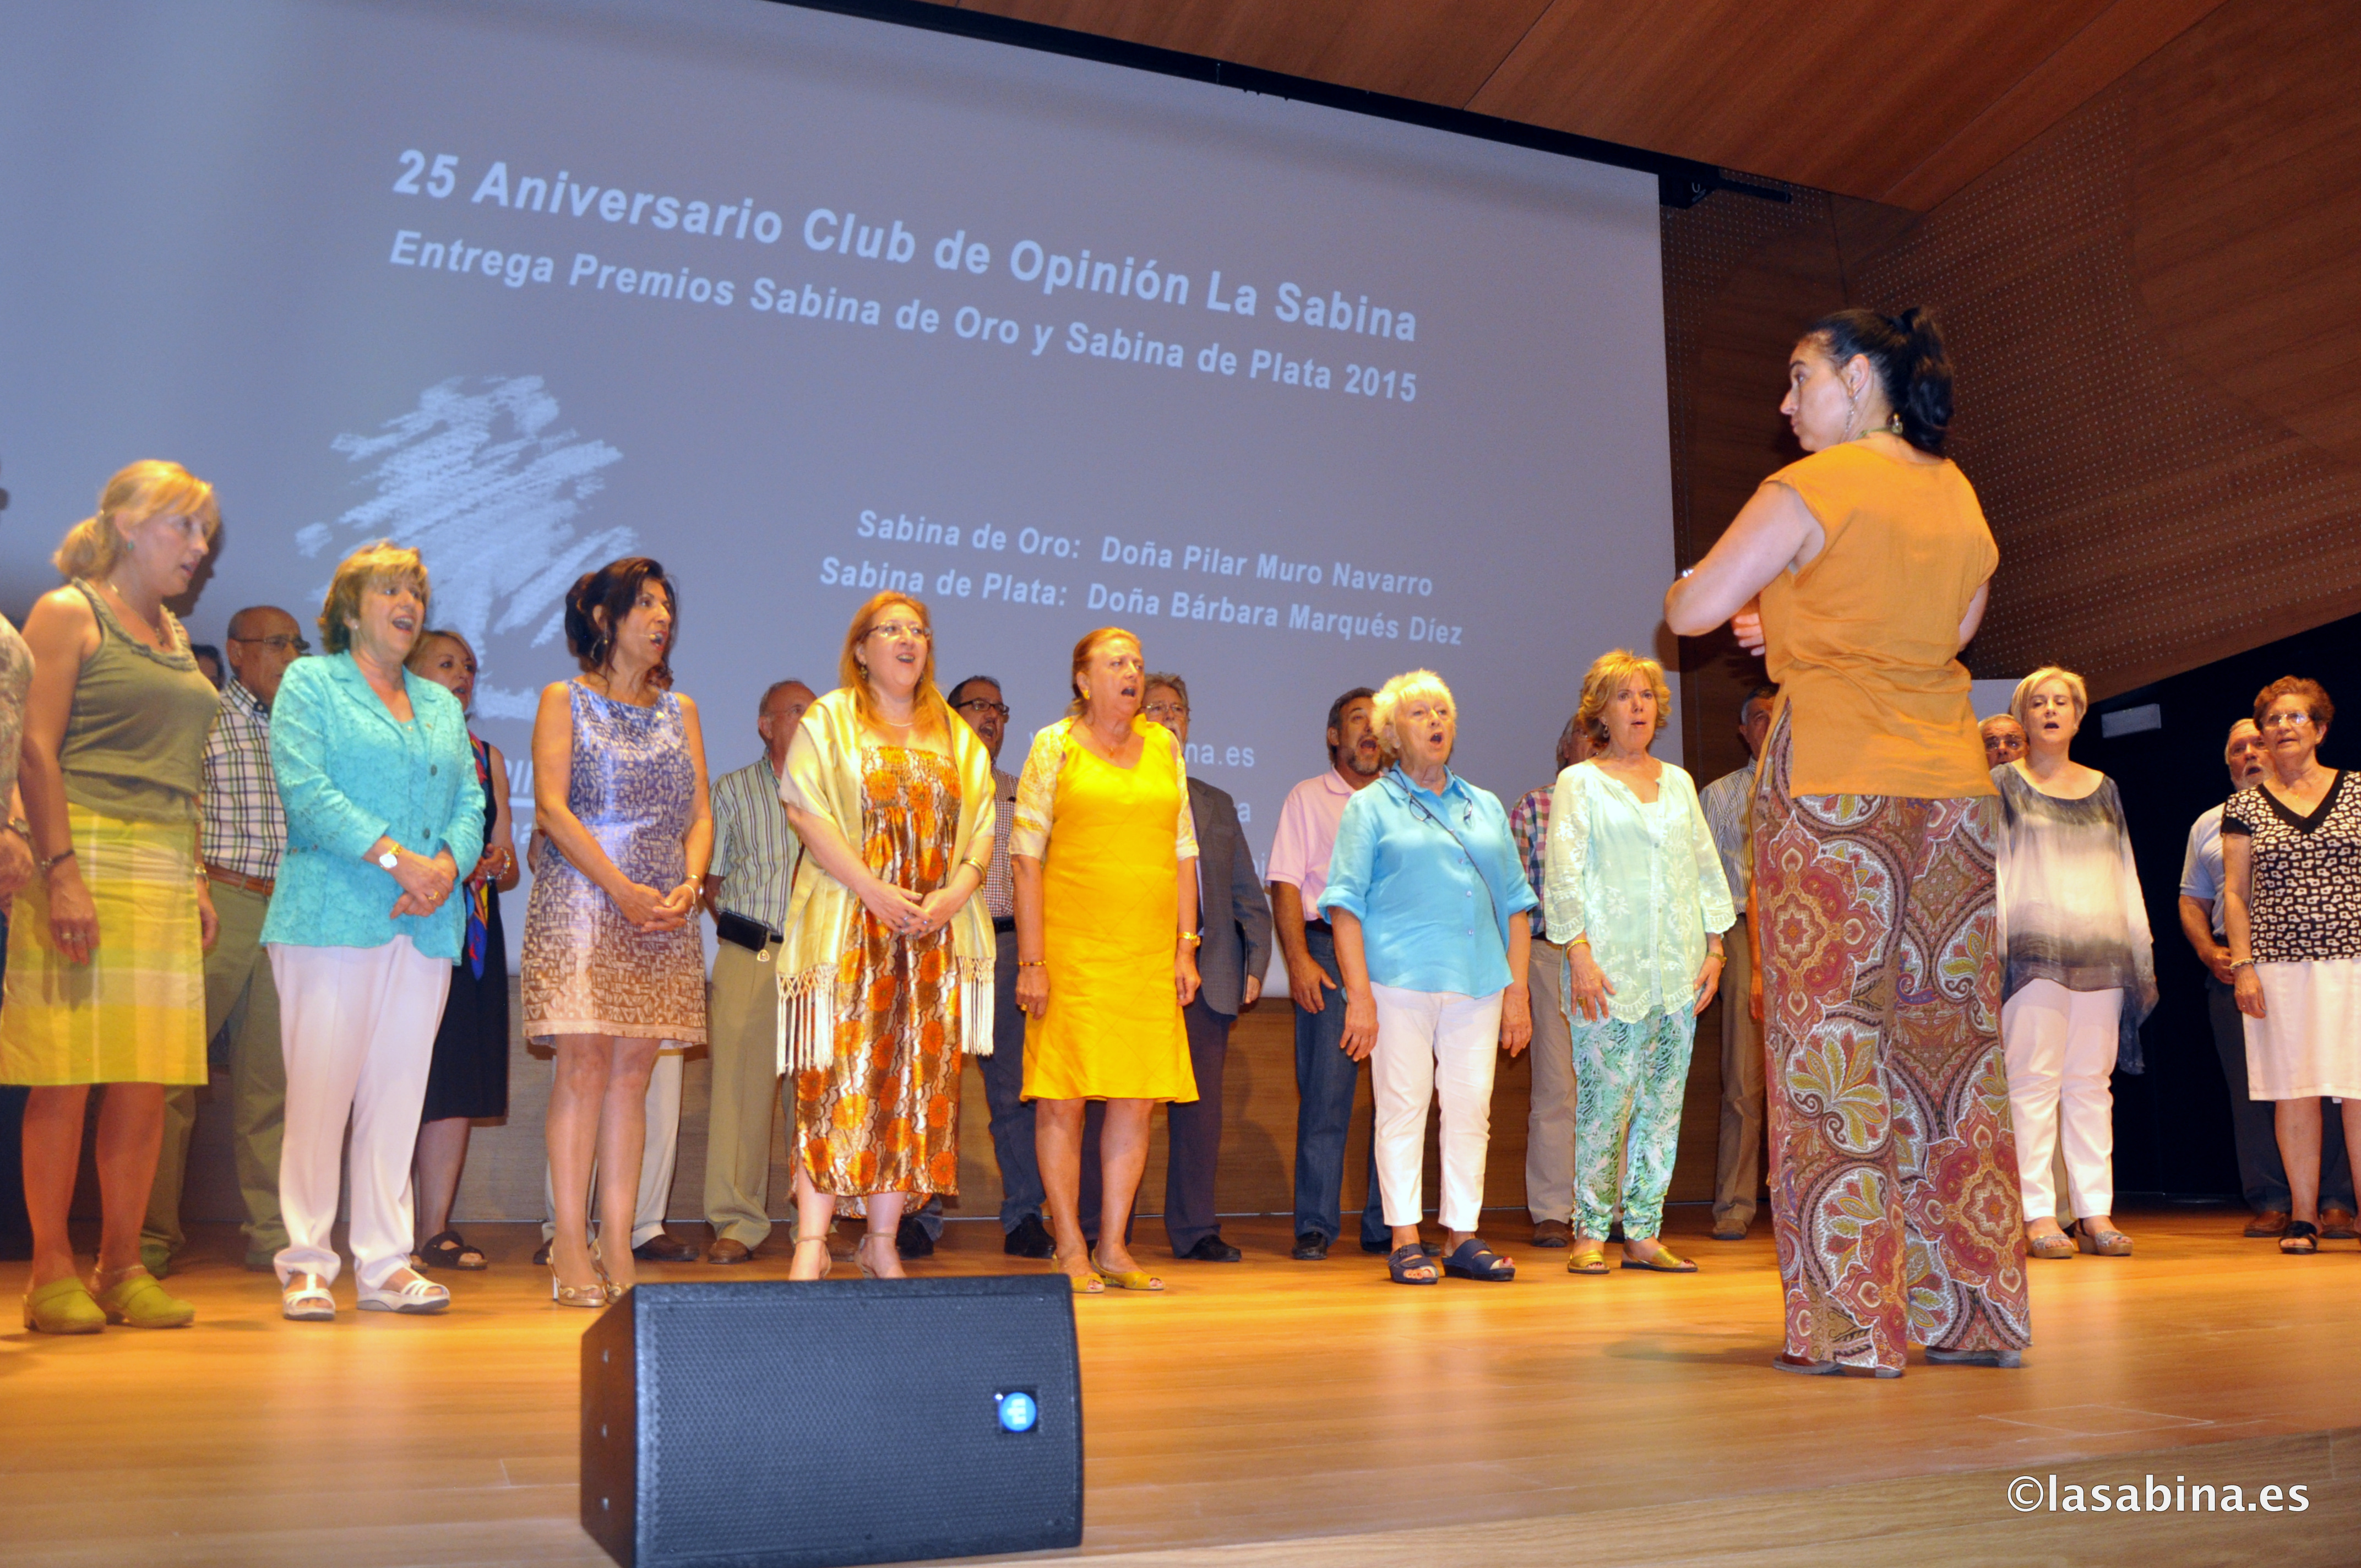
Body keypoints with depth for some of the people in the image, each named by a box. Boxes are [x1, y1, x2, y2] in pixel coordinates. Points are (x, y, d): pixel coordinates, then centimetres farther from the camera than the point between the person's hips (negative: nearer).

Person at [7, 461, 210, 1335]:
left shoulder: (172, 634, 21)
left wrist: (198, 879, 15)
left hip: (165, 867, 7)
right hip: (87, 852, -7)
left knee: (148, 1081, 3)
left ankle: (122, 1268, 10)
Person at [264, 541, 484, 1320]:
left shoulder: (442, 704, 22)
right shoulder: (310, 683, 6)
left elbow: (471, 801, 14)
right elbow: (306, 791, -8)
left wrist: (447, 864, -7)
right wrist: (396, 857, -16)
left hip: (426, 926, 5)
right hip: (332, 917, -5)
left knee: (399, 1095, 5)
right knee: (319, 1090, -6)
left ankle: (386, 1263, 10)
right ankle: (306, 1266, 2)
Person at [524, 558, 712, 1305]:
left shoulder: (679, 711, 17)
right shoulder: (564, 700, 4)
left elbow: (700, 811, 11)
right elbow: (552, 807, -6)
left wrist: (689, 884, -8)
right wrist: (622, 890, -16)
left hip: (662, 914, 4)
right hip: (580, 903, -4)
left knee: (632, 1073, 2)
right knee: (584, 1067, -8)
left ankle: (619, 1245, 4)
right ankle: (571, 1245, -4)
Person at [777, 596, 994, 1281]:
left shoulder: (957, 736, 18)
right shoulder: (829, 720, 6)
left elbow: (981, 825, 11)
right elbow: (808, 813, -6)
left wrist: (954, 892, -7)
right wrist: (872, 889, -15)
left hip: (935, 934, 4)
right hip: (849, 928, -4)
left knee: (918, 1081, 2)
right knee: (838, 1079, -9)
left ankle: (882, 1243, 10)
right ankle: (812, 1243, -6)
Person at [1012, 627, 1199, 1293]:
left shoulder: (1164, 746, 13)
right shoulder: (1054, 745, 2)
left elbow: (1183, 852, 14)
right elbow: (1026, 855, -3)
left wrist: (1186, 946, 6)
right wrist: (1031, 960, -9)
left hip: (1148, 952, 4)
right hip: (1071, 948, -4)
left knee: (1137, 1098, 4)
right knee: (1062, 1098, -1)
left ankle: (1114, 1247, 14)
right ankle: (1071, 1250, 9)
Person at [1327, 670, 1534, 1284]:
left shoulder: (1486, 808, 19)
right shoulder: (1371, 807, 7)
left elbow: (1515, 904, 19)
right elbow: (1345, 904, -1)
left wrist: (1518, 989, 10)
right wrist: (1359, 993, -10)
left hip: (1479, 981, 4)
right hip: (1400, 979, -4)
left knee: (1471, 1107, 2)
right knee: (1403, 1106, -3)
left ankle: (1463, 1237, 11)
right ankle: (1405, 1240, 4)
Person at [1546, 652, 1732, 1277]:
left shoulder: (1679, 782, 17)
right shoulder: (1580, 783, 3)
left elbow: (1707, 868, 17)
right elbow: (1563, 876, -4)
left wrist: (1714, 949, 9)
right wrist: (1580, 956, -12)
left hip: (1678, 968, 5)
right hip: (1611, 968, -5)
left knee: (1663, 1103, 4)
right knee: (1602, 1102, -7)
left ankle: (1644, 1235, 10)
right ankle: (1591, 1234, 2)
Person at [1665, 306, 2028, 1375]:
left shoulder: (1811, 490, -6)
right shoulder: (1960, 496, 16)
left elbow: (1690, 614, -9)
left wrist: (1702, 585, 14)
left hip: (1833, 784, -7)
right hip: (1951, 780, 7)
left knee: (1831, 1040, -4)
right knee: (1954, 1037, 9)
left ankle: (1852, 1322, -3)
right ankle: (1979, 1308, 14)